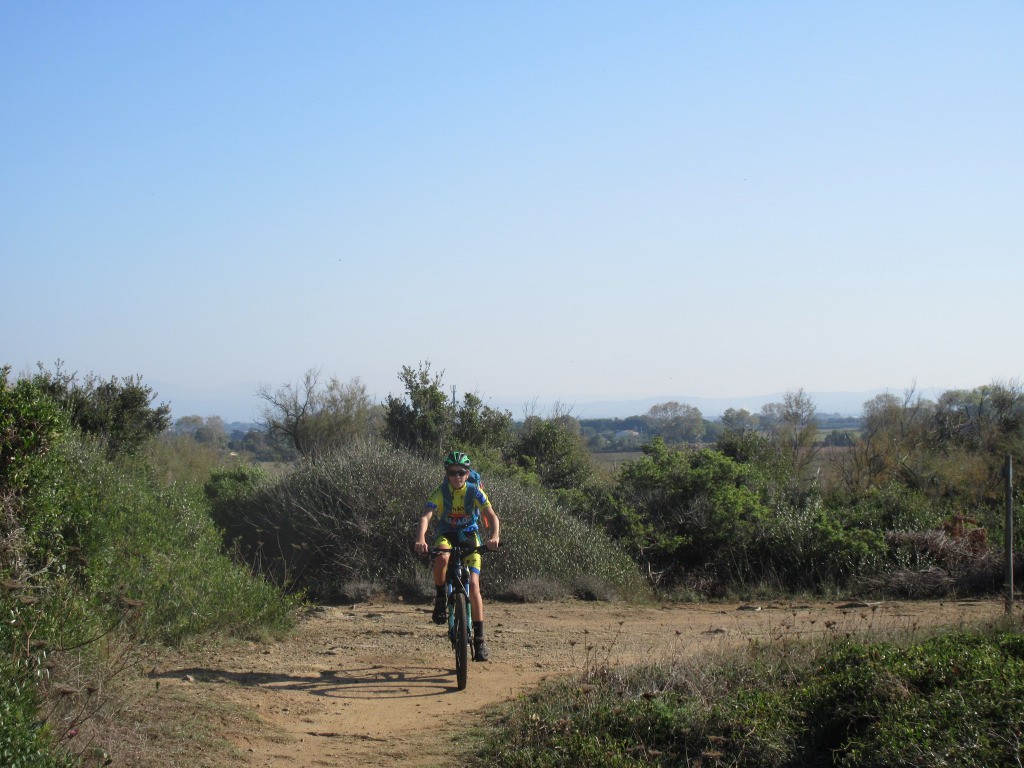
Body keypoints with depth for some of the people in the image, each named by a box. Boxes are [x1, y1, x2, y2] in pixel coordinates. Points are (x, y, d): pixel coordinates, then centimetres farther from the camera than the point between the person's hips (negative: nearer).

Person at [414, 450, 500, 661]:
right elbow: (426, 517, -29)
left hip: (469, 537, 0)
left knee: (473, 584, -16)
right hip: (446, 535, 0)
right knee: (441, 558, -38)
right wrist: (421, 539, -49)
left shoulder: (475, 492, -15)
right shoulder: (440, 493, -17)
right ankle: (440, 598, -10)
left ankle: (479, 638, -10)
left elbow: (491, 516, -24)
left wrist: (494, 536, -45)